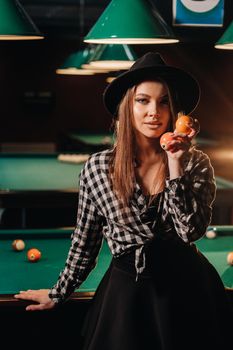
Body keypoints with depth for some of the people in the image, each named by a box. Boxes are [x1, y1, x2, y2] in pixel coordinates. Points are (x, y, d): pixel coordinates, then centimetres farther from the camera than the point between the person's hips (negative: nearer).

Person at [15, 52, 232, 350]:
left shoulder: (196, 163, -4)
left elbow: (191, 231, -16)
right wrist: (59, 293, 15)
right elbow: (85, 239, 8)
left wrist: (175, 165, -21)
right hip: (125, 289, 0)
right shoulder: (97, 168, -3)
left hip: (186, 287, 0)